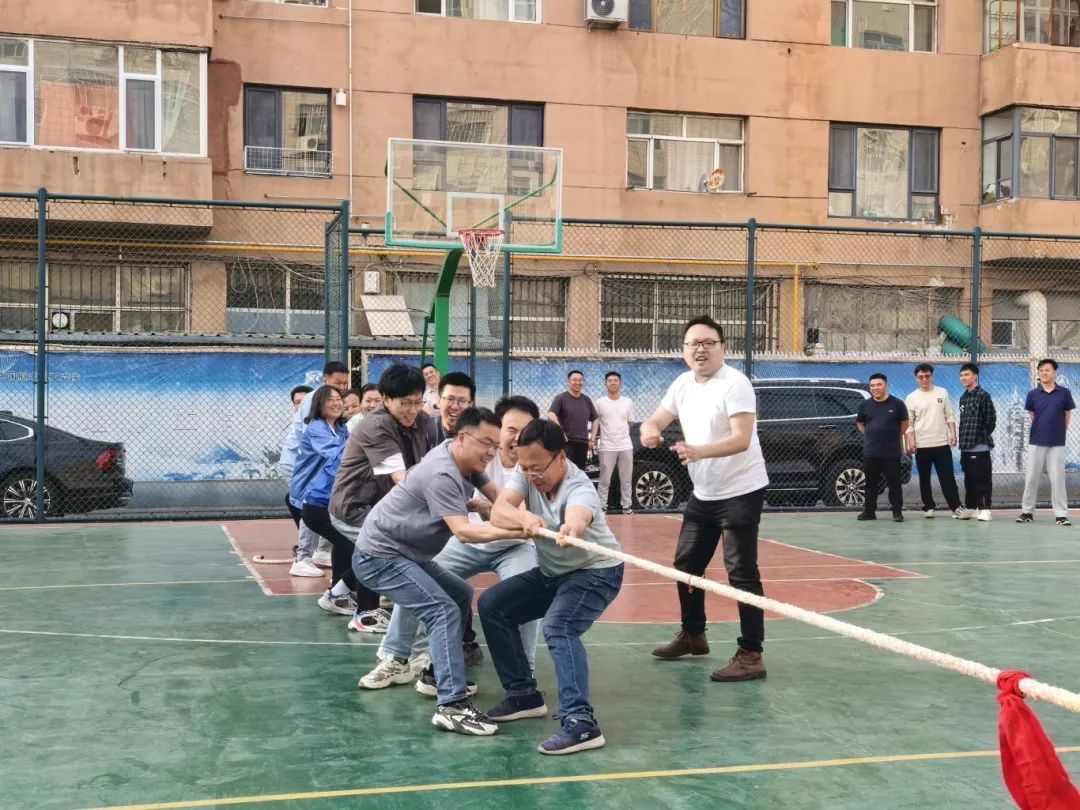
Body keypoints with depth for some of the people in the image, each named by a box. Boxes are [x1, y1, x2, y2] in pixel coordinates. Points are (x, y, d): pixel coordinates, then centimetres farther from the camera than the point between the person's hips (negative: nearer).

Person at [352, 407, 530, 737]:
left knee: (462, 595, 19)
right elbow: (463, 531, -36)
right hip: (379, 556, -10)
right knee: (444, 612, -22)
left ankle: (440, 674, 27)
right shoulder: (442, 474, -26)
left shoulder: (464, 462, 2)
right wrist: (514, 531, -45)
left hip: (407, 553, 10)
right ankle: (452, 706, -29)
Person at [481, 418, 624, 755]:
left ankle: (581, 722, -35)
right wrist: (525, 518, -53)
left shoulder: (579, 489, -33)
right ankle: (524, 695, 13)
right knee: (492, 605, 3)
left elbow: (578, 517, -58)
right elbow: (498, 512, -31)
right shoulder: (526, 474, -14)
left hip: (596, 573, -8)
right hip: (551, 572, 8)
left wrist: (572, 528, -82)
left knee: (558, 627, -32)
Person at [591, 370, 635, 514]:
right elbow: (596, 422, 2)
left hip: (625, 446, 2)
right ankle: (601, 507, 3)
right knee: (604, 480, -1)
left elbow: (629, 422, 15)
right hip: (606, 447, -2)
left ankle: (626, 507, 12)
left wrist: (622, 437, 12)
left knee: (626, 480, 6)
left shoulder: (628, 402, 8)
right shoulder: (600, 402, 2)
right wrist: (593, 439, -8)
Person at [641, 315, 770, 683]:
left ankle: (751, 655, -5)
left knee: (741, 573, -10)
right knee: (686, 564, 16)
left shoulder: (735, 384, -18)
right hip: (703, 494, 8)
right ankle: (693, 635, 34)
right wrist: (649, 431, -18)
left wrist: (699, 451, -44)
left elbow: (742, 439, -28)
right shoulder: (683, 384, 5)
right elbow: (655, 420, 8)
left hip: (741, 492, -8)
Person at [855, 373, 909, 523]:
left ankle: (897, 512, 6)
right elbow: (860, 424, 18)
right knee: (871, 483, 8)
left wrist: (895, 436, 10)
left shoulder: (897, 404, -2)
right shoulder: (864, 405, 6)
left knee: (894, 482, 0)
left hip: (892, 452, -3)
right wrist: (872, 436, 11)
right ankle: (869, 511, 15)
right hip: (870, 452, 3)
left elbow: (905, 423, 9)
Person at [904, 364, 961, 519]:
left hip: (942, 443, 0)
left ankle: (955, 506, -1)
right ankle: (928, 507, 14)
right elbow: (908, 423, 1)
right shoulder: (911, 398, 1)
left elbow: (949, 416, 8)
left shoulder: (942, 393, 6)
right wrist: (911, 441, -10)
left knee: (947, 476, -2)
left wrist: (953, 434, -4)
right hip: (922, 445, 0)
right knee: (924, 478, 6)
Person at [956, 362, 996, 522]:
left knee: (983, 479, -4)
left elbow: (991, 421, -9)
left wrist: (982, 437, -2)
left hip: (980, 446, -7)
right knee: (969, 479, 13)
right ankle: (970, 508, 20)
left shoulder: (984, 396, -8)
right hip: (966, 447, 8)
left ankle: (984, 509, -1)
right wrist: (963, 440, 11)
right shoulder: (963, 398, 15)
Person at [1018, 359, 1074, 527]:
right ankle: (1027, 511, 15)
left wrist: (1059, 432, 8)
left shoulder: (1064, 393, -2)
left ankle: (1061, 515, 5)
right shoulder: (1033, 394, 0)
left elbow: (1068, 415, 8)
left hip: (1057, 443, -1)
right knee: (1031, 479, 5)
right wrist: (1040, 429, 10)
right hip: (1036, 442, 1)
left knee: (1058, 479, 0)